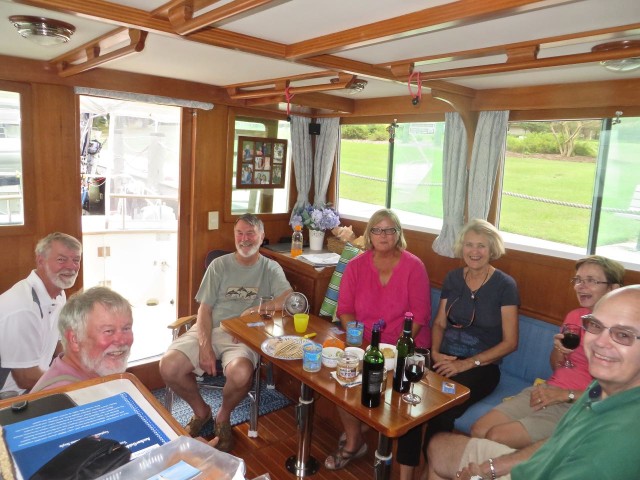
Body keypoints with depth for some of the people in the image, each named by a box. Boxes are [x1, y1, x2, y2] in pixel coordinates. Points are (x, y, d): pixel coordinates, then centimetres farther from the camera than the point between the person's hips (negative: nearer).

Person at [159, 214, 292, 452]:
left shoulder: (271, 268, 9)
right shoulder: (219, 265, 12)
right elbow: (205, 309, 5)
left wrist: (254, 311, -17)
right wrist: (205, 346, -10)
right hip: (209, 329, 3)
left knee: (240, 374, -34)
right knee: (168, 367, -20)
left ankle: (223, 416, 4)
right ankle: (201, 410, 12)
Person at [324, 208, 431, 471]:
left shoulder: (413, 266, -4)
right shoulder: (356, 265, 4)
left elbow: (420, 314, -8)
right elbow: (345, 309, 2)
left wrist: (395, 348, -18)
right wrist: (358, 341, -13)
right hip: (363, 343, 3)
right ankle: (353, 440, 5)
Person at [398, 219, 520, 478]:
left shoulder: (504, 285, -4)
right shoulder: (453, 278, 8)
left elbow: (510, 342, -5)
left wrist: (467, 363, -13)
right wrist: (435, 352, -5)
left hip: (481, 366, -3)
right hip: (446, 359, 3)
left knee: (443, 410, -30)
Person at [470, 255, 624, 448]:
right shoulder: (574, 316, 8)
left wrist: (565, 394, -16)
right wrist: (558, 350, -4)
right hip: (547, 391, 6)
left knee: (496, 437, -18)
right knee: (478, 431, -10)